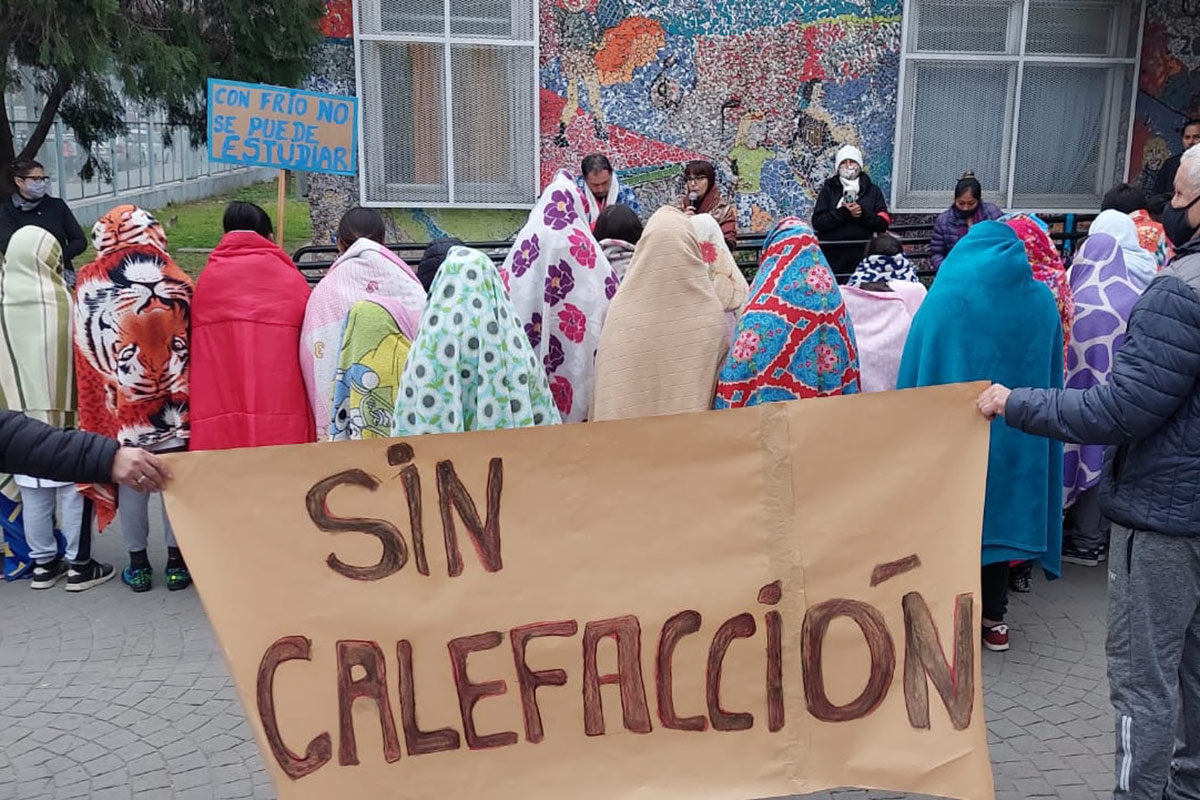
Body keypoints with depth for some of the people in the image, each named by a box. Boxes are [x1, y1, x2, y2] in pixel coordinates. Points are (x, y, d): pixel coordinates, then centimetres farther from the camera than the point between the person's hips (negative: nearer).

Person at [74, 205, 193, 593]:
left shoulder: (89, 281, -5)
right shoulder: (176, 280, -8)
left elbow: (86, 347, 0)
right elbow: (194, 345, -3)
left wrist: (104, 392, 12)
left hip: (121, 402, 1)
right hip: (174, 400, 0)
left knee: (131, 480, 11)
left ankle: (138, 565, 21)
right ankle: (176, 563, 17)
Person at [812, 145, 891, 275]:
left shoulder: (872, 190, 11)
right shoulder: (828, 190, 6)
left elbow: (884, 222, 4)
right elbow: (817, 222, -4)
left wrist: (863, 214, -13)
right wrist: (843, 213, -16)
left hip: (862, 255, 1)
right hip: (833, 256, -1)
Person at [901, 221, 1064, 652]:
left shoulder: (947, 295, -10)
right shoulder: (1042, 301, 2)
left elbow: (917, 367, -7)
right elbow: (1051, 375, 10)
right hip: (1016, 434, 3)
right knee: (1001, 510, 15)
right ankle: (994, 620, 23)